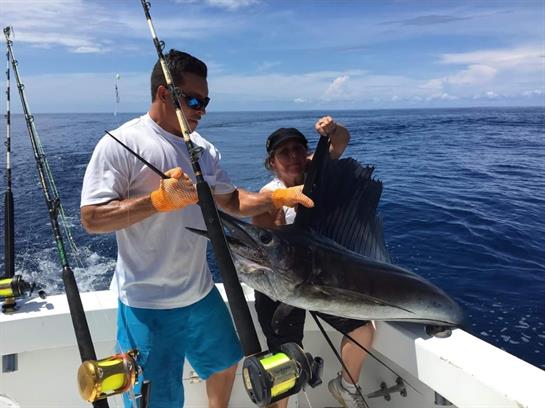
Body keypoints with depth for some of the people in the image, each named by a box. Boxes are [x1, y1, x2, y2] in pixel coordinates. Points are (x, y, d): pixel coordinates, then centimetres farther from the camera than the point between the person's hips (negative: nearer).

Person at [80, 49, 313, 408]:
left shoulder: (204, 148, 6)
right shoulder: (120, 144, -14)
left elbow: (232, 201, 10)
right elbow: (92, 218, -17)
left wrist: (280, 196, -6)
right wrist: (160, 199, -27)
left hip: (201, 292, 7)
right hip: (149, 302, -6)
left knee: (225, 363, 25)